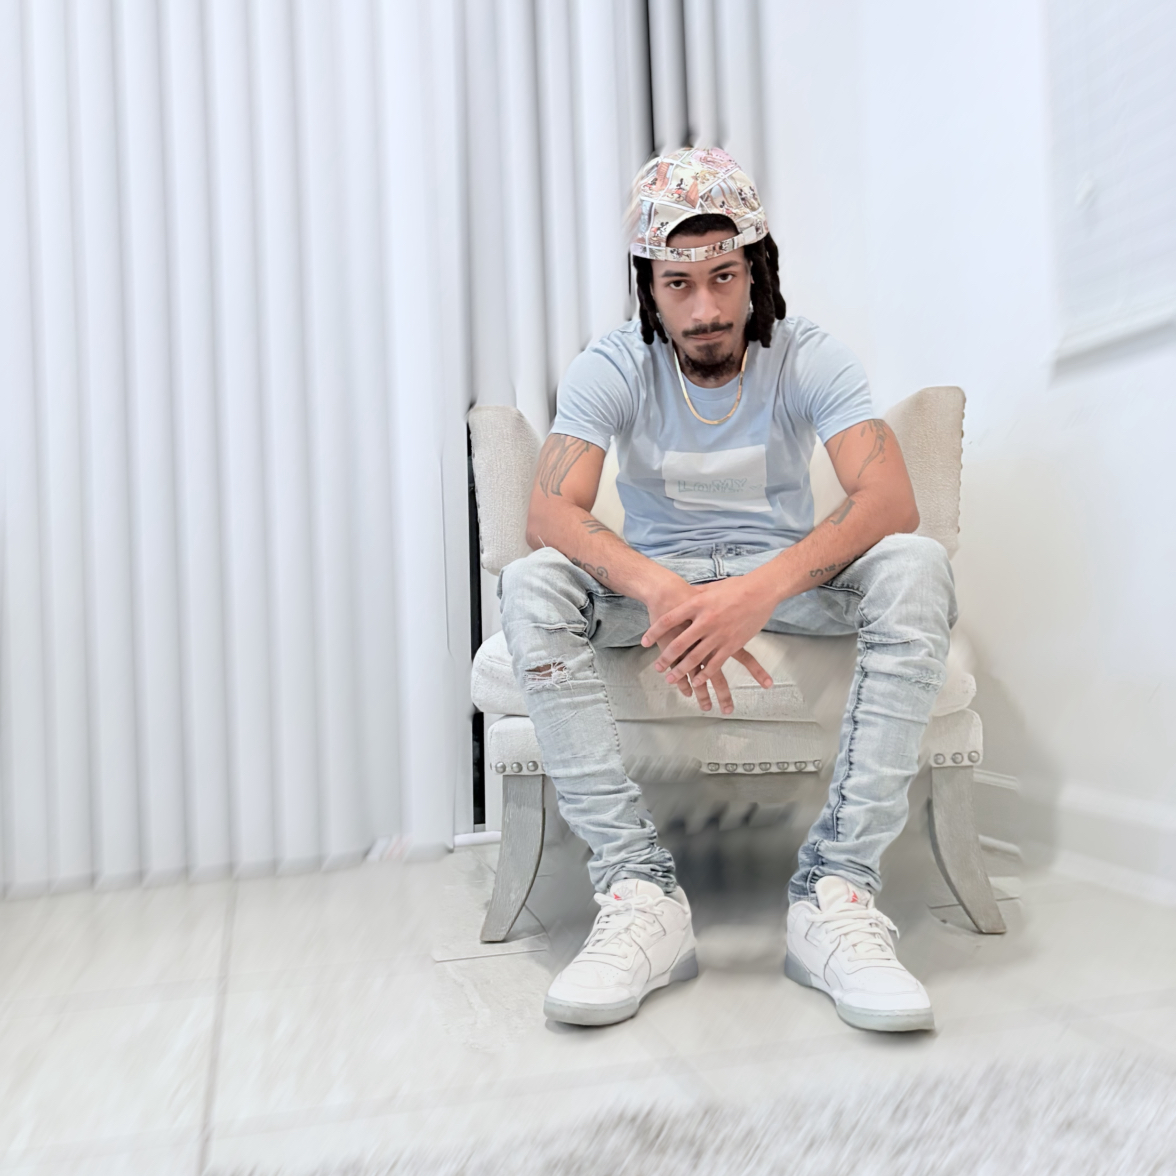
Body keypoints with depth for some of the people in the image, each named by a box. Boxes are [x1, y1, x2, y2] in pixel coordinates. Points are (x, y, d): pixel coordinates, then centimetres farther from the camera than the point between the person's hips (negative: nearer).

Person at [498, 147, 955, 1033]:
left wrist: (760, 591, -44)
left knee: (915, 568, -31)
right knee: (530, 588, -30)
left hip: (786, 574, 0)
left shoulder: (810, 359, -11)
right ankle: (640, 894, -32)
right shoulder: (613, 369, -10)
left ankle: (835, 895, -32)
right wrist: (661, 591, -44)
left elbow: (891, 501, -26)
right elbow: (552, 510, -24)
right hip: (655, 572, 1)